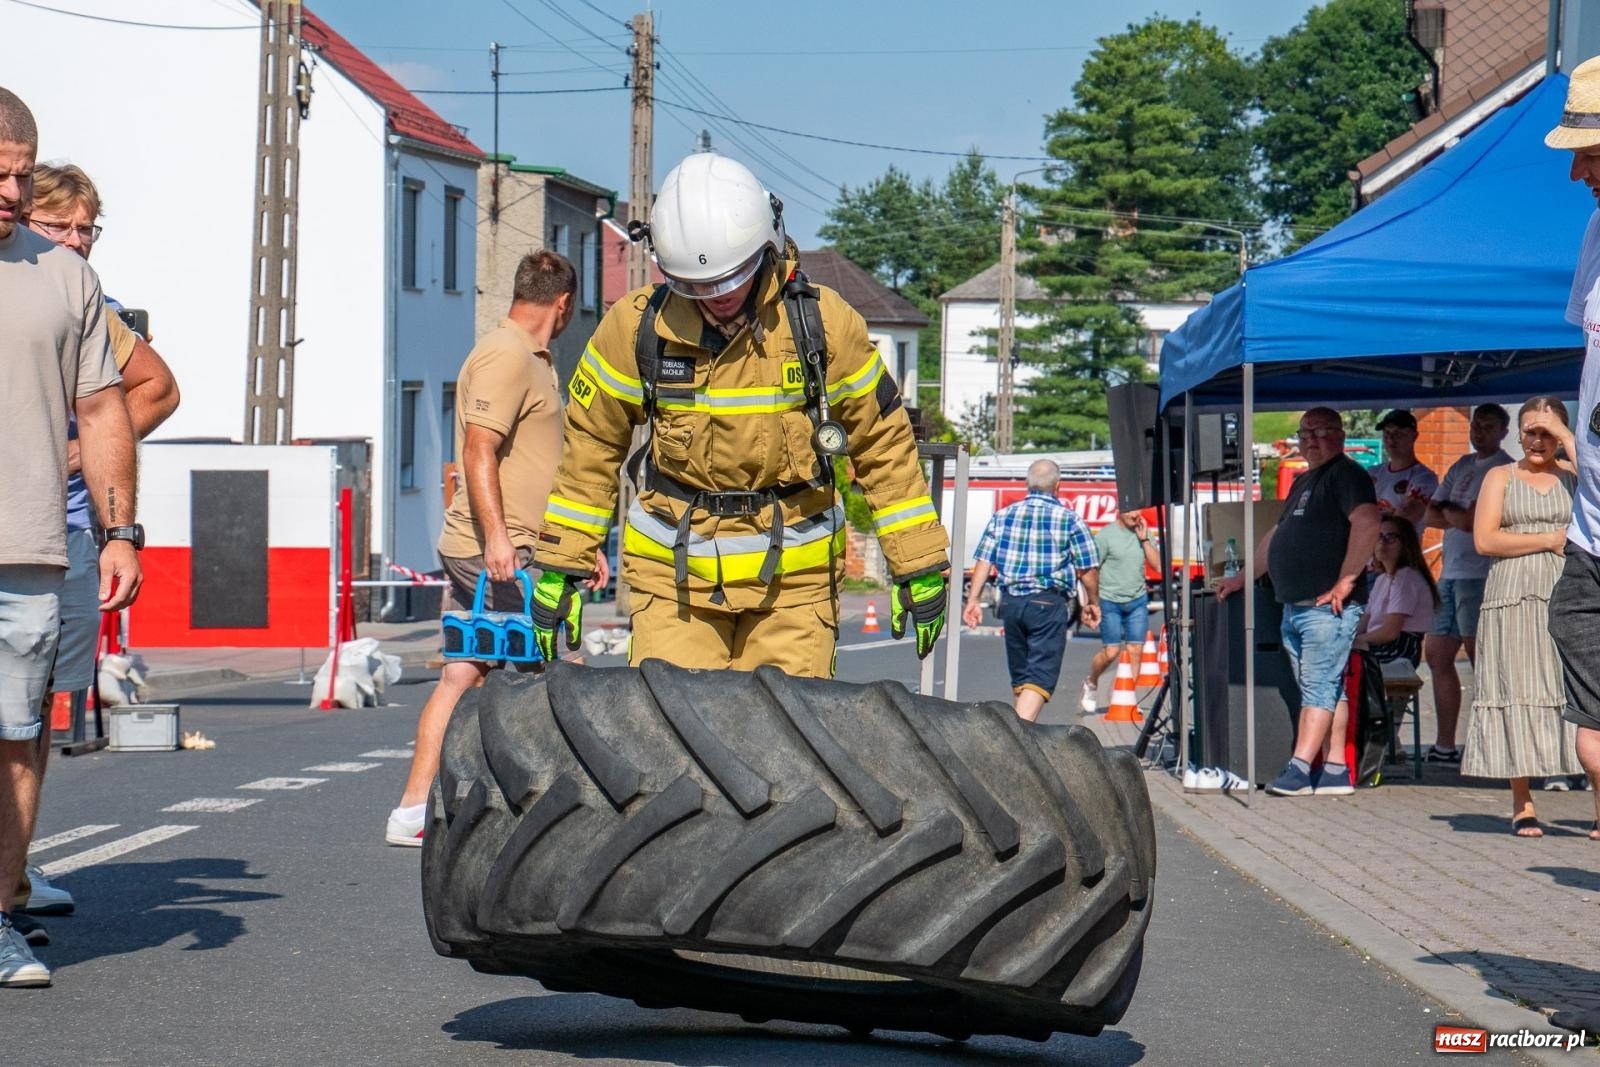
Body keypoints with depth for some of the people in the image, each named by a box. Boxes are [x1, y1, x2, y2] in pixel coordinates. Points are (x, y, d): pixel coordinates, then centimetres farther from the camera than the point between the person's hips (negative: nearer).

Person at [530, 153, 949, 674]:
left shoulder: (822, 323, -5)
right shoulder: (635, 325, -4)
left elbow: (883, 442, 4)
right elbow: (590, 445, 7)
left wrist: (920, 568, 4)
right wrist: (558, 568, 6)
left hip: (792, 577, 0)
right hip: (673, 576, 1)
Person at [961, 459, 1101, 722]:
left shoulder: (1003, 516, 8)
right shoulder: (1069, 519, -2)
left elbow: (983, 560, 4)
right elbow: (1088, 569, -1)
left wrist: (973, 599, 7)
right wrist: (1092, 603, 13)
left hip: (1010, 601, 4)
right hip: (1048, 602, -4)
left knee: (1019, 672, 18)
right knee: (1041, 674, -8)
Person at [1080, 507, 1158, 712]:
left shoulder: (1143, 533, 7)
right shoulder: (1106, 535, -8)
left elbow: (1158, 566, 2)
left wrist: (1144, 540, -8)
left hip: (1138, 601, 4)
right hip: (1110, 602, -4)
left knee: (1135, 651, 0)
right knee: (1111, 652, -4)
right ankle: (1091, 684, 23)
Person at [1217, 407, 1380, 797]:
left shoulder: (1346, 474, -6)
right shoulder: (1302, 482, 24)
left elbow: (1367, 523, -21)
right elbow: (1278, 536, 33)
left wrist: (1345, 581, -22)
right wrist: (1243, 578, 33)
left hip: (1328, 606, -9)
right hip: (1294, 606, 9)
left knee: (1319, 686, -10)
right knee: (1326, 690, 7)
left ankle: (1299, 770, -16)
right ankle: (1335, 772, 7)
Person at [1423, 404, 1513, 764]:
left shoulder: (1503, 470, -7)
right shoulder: (1462, 466, 19)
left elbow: (1470, 521, -17)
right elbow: (1431, 515, 12)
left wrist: (1449, 511, 0)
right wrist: (1461, 517, -7)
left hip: (1480, 575, -9)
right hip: (1450, 573, 9)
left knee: (1483, 661, -8)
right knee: (1437, 656, 10)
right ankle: (1444, 745, 15)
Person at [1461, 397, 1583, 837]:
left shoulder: (1573, 474, 15)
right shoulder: (1501, 477, 13)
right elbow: (1485, 539, 1)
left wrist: (1568, 437, -4)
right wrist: (1550, 540, -5)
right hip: (1515, 598, 0)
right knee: (1516, 693, -4)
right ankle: (1522, 805, -1)